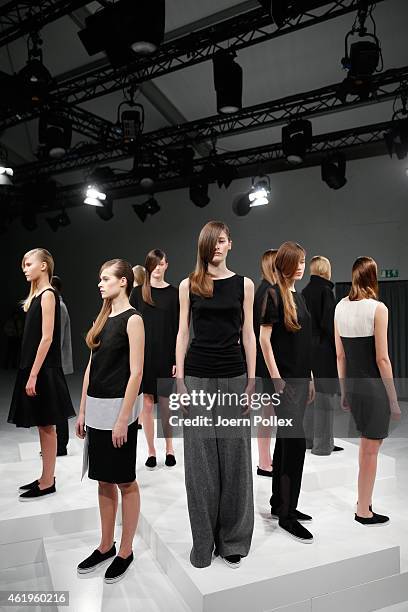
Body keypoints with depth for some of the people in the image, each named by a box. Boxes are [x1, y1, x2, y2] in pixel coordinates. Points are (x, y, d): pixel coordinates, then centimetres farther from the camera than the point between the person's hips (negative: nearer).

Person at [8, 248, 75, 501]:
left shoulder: (48, 294, -13)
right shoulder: (36, 294, 14)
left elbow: (47, 338, -19)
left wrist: (33, 375, -20)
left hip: (43, 369, -9)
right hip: (33, 366, 9)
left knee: (46, 426, 1)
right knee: (42, 426, 14)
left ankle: (48, 483, 12)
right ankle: (46, 477, 25)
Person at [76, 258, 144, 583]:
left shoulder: (133, 319, -11)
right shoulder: (103, 318, 12)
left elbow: (136, 372, -16)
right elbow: (91, 367, 13)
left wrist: (123, 418, -18)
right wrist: (83, 411, 12)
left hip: (119, 407, -7)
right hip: (96, 408, 8)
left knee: (125, 482, 7)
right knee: (104, 480, 17)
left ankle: (126, 552, 22)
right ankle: (106, 546, 32)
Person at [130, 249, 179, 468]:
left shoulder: (174, 293, 2)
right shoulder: (138, 292, 3)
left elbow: (178, 329, 0)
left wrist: (177, 359, -6)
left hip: (165, 355, 0)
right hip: (143, 354, 1)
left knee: (165, 404, 6)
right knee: (147, 403, 6)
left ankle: (169, 448, 24)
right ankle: (151, 451, 19)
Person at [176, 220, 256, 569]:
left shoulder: (244, 284, 4)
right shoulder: (189, 285, 4)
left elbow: (248, 334, 4)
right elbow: (183, 333, 3)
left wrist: (252, 380, -2)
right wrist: (180, 380, -3)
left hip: (234, 375, 0)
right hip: (197, 375, 0)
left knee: (234, 456, 7)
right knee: (200, 458, 6)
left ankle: (233, 540, 25)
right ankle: (203, 542, 23)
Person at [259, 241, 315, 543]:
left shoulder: (299, 296, 15)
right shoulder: (273, 295, -9)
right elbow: (264, 339, -13)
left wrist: (310, 378, 17)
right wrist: (276, 378, -17)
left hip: (300, 378, 8)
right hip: (284, 379, -8)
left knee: (285, 441, 13)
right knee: (295, 442, -7)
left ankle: (280, 504, 25)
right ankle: (287, 514, 5)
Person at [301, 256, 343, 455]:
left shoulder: (304, 292, 9)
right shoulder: (325, 291, -13)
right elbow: (329, 323, -18)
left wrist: (308, 344, 17)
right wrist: (338, 348, -11)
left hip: (308, 349, 8)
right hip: (324, 349, -8)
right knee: (325, 395, -1)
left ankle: (309, 439, 23)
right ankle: (323, 444, 5)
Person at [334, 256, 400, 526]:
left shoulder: (340, 306, 3)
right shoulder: (378, 308, -14)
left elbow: (340, 355, 8)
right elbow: (382, 358, -15)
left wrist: (344, 390, 16)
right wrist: (394, 399, -7)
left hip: (352, 385, 6)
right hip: (374, 386, -6)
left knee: (365, 442, 24)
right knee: (371, 450, 8)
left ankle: (364, 498, 36)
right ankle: (364, 511, 22)